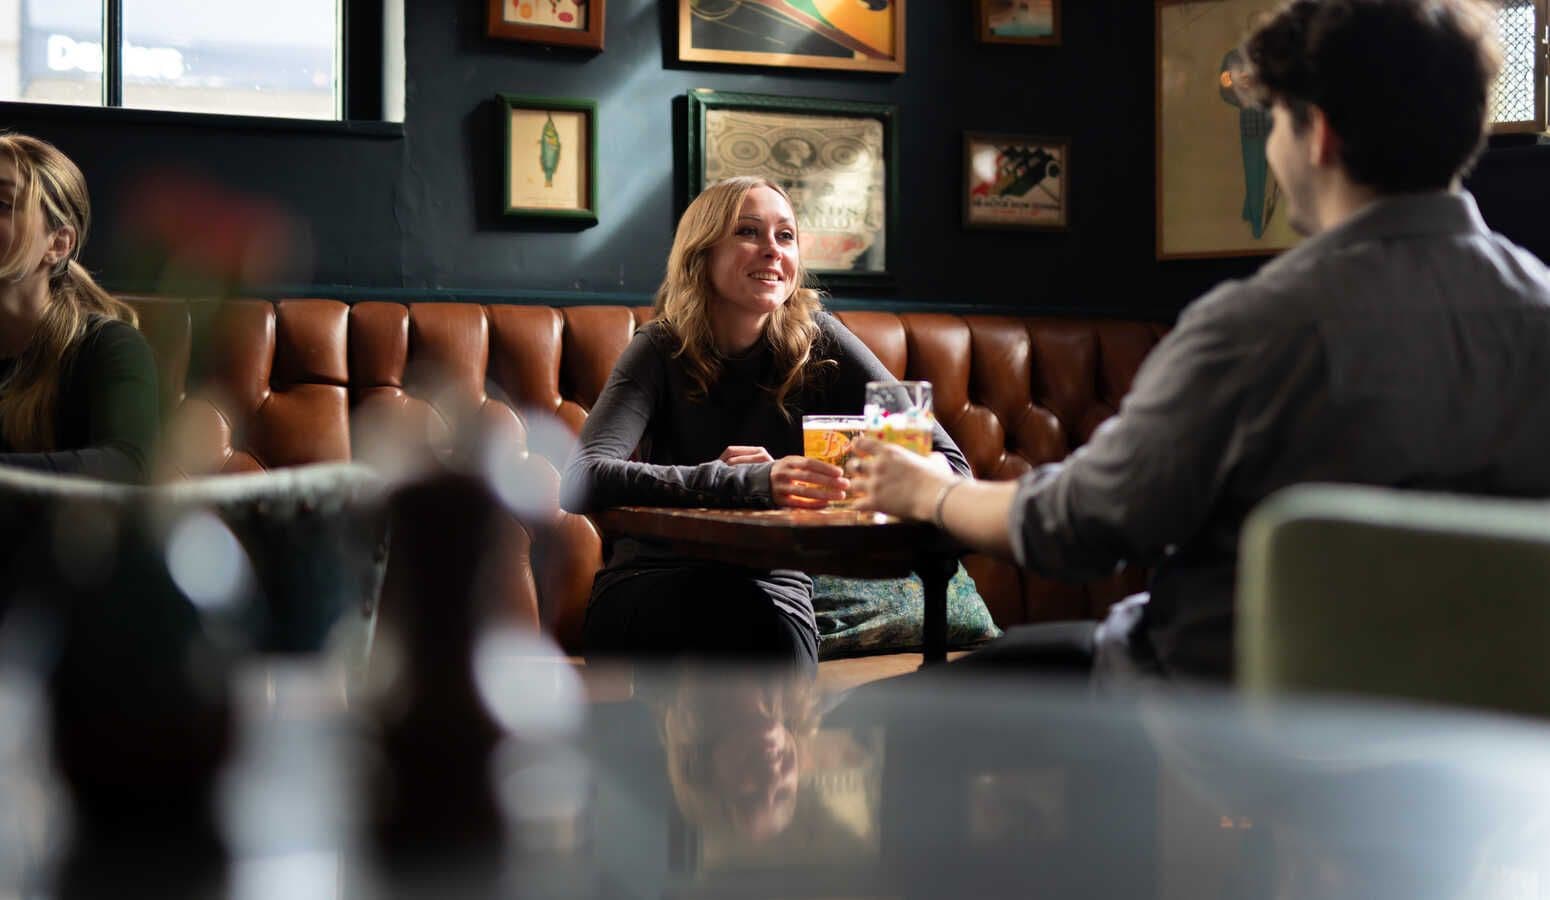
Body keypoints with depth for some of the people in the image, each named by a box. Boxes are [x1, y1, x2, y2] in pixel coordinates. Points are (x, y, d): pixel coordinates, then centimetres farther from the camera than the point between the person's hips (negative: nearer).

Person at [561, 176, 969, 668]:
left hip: (776, 591, 1)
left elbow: (950, 464, -7)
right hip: (650, 594, -1)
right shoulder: (661, 350, -7)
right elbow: (581, 482, -27)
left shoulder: (815, 341, -3)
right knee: (731, 598, -34)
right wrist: (748, 483, -37)